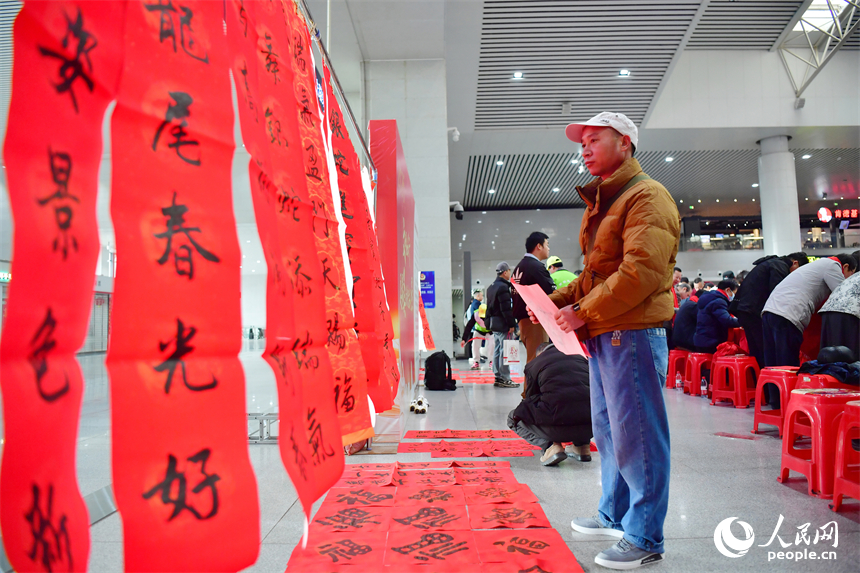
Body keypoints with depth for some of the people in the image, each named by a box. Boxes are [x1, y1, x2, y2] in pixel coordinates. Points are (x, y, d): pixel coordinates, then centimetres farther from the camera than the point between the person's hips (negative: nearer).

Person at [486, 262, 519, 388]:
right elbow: (506, 308, -19)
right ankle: (504, 379, -5)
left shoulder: (491, 287, 16)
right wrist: (511, 324, -16)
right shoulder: (503, 287, -15)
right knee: (504, 350, -7)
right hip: (502, 324, -10)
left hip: (493, 323, 10)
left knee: (497, 350, 13)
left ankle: (497, 377, 18)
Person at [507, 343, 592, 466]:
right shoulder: (580, 355, 22)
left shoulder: (533, 364, 15)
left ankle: (551, 445, 1)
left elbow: (531, 397, 25)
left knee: (514, 417, 22)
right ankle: (583, 444, 21)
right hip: (593, 424, 4)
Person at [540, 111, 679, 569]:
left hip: (632, 334, -10)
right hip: (602, 336, 10)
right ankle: (614, 515, 32)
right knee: (608, 430, 17)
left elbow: (641, 272, -21)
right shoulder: (600, 202, 21)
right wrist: (556, 300, 9)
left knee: (635, 436, -2)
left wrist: (583, 312, -18)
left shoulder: (646, 197, -9)